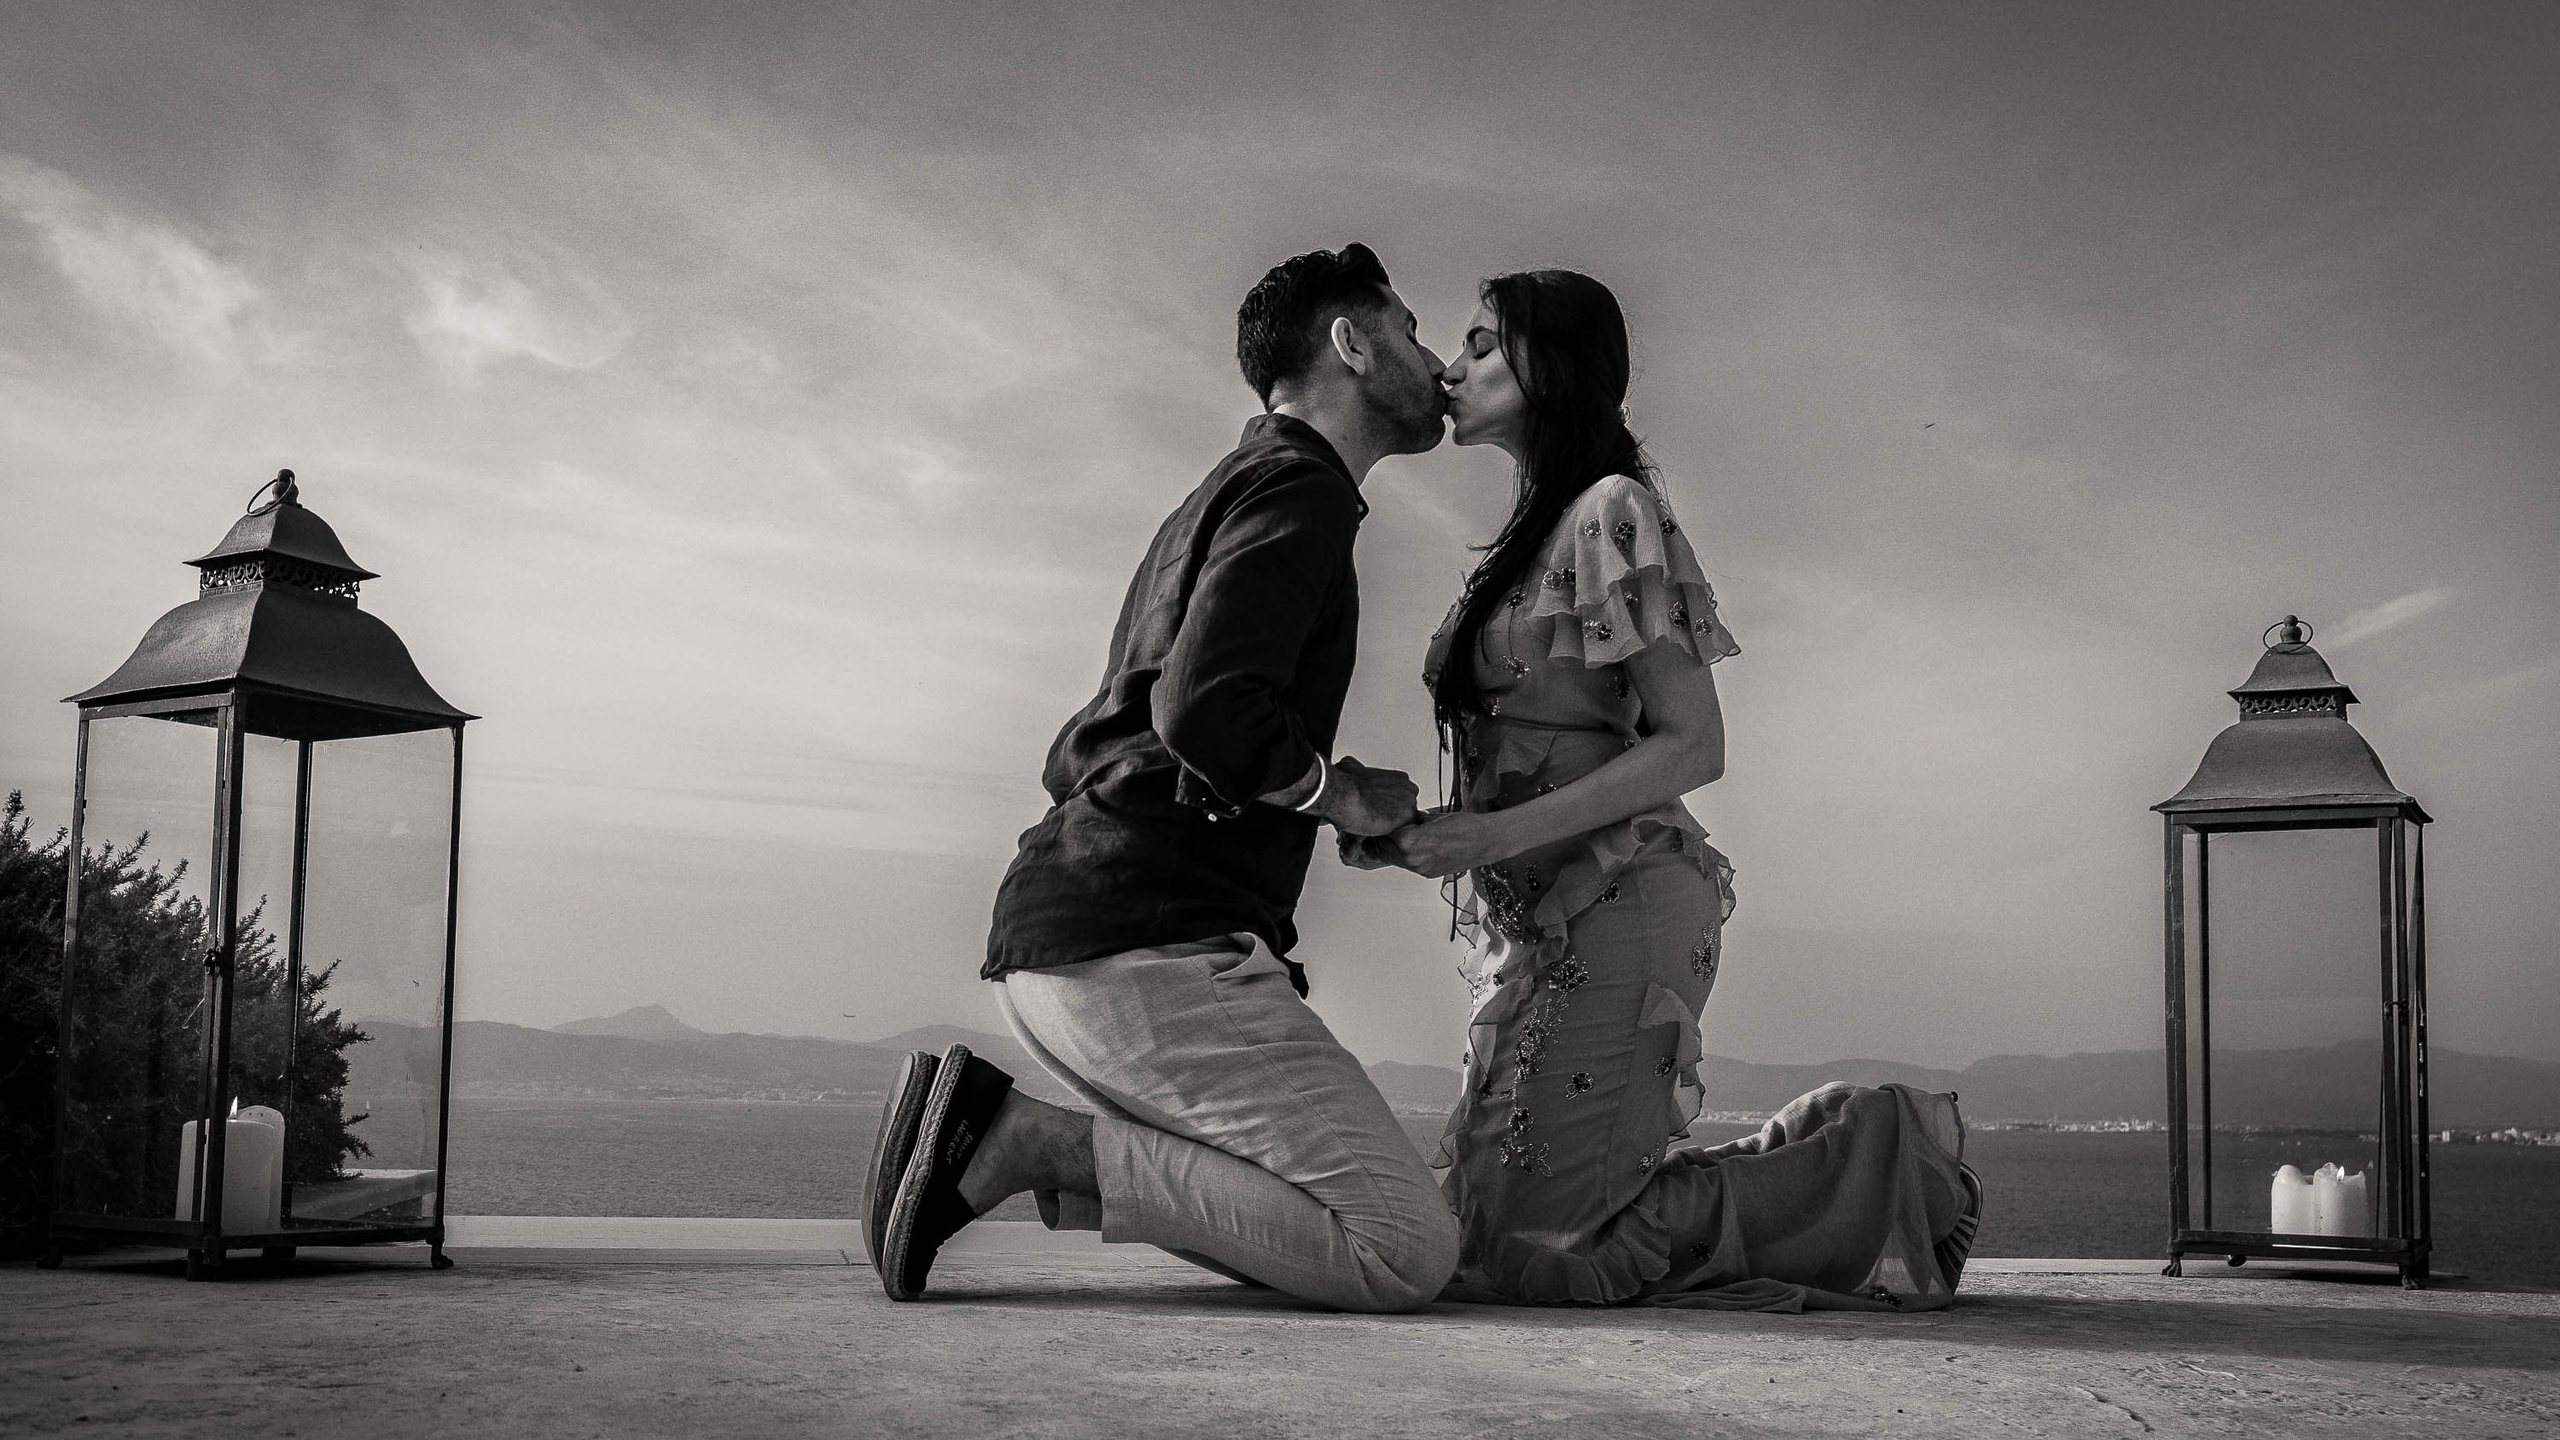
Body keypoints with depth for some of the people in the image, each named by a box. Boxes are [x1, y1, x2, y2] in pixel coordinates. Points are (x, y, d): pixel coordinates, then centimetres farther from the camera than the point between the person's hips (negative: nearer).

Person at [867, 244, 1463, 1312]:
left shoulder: (1218, 499, 29)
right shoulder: (1298, 483, -3)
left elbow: (1079, 757, 29)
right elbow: (1208, 711, -21)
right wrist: (1344, 795, -2)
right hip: (1149, 945, -10)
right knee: (1408, 1251, -14)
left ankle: (1003, 1137, 2)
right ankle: (1036, 1141, -14)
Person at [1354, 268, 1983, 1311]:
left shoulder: (1612, 512, -8)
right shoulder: (1533, 532, 20)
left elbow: (1693, 746, -14)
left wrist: (1497, 834, -21)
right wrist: (1415, 827, 2)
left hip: (1613, 907, -9)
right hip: (1540, 917, 9)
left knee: (1527, 1253, -12)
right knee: (1483, 1216, 10)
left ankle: (1875, 1165, -2)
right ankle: (1836, 1148, 14)